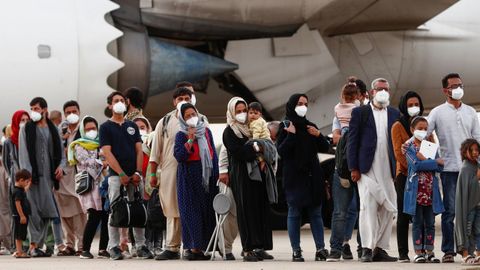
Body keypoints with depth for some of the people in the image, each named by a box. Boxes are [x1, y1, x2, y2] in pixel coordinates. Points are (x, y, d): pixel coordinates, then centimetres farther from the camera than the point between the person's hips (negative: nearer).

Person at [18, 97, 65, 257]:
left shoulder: (53, 130, 16)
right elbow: (23, 154, -1)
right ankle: (34, 245, -8)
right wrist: (27, 173, -12)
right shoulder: (26, 129, 6)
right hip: (33, 176, -3)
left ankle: (38, 244, 6)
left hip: (49, 176, 3)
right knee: (34, 211, -9)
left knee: (46, 212, 0)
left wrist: (61, 166, -1)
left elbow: (61, 153, 19)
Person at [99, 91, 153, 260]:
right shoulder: (106, 127, 4)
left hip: (134, 175, 4)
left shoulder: (132, 126, 17)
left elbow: (139, 150, 11)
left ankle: (141, 246, 6)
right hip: (116, 175, -4)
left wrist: (138, 173, -4)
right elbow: (107, 153, -5)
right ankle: (114, 247, -2)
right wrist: (121, 174, -13)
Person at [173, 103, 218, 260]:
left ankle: (203, 246, 7)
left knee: (207, 211, 3)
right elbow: (179, 156, -13)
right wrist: (190, 140, -18)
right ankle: (194, 248, -7)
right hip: (190, 178, -5)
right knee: (192, 211, -6)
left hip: (207, 175, 5)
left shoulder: (206, 132, 12)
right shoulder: (181, 135, -1)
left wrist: (216, 174, 9)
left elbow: (213, 153, 15)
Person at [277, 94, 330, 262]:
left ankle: (320, 248, 0)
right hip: (294, 177, -4)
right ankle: (296, 251, 0)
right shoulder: (285, 126, 0)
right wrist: (291, 135, -19)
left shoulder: (309, 126, 15)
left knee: (316, 213, 2)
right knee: (294, 213, -1)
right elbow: (281, 151, -9)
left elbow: (325, 148, 13)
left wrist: (318, 135, -4)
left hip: (312, 176, 4)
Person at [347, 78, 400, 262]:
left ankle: (380, 249, 9)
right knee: (368, 207, -10)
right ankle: (367, 249, -11)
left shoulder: (395, 114, 14)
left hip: (388, 169, 4)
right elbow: (352, 141, 1)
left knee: (388, 209, 2)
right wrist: (353, 168, -6)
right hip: (367, 169, -4)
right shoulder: (360, 112, 5)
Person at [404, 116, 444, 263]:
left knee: (430, 223, 5)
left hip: (431, 191, 4)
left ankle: (429, 252, 11)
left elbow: (439, 167, 0)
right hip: (416, 190, -4)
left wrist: (425, 159, -13)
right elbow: (415, 165, -16)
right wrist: (435, 162, -10)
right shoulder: (409, 147, 0)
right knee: (418, 222, 0)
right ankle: (419, 252, 3)